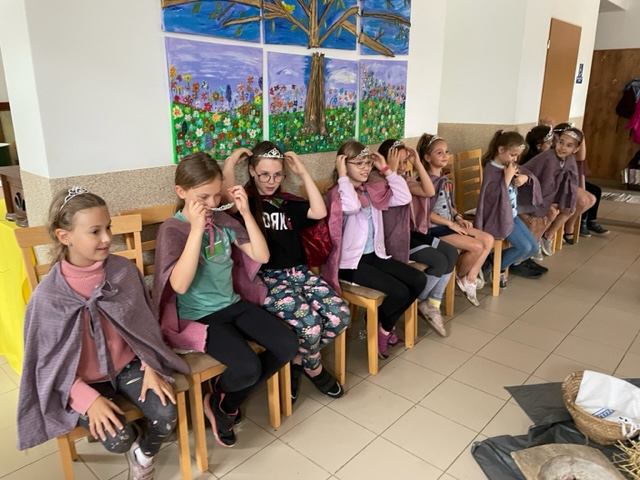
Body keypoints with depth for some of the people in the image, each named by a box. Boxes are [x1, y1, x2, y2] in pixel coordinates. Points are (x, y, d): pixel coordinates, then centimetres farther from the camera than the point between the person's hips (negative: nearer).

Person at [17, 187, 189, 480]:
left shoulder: (124, 271, -13)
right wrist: (90, 399, -18)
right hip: (84, 380, -2)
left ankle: (144, 454, 19)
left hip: (128, 365, 2)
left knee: (167, 414, -15)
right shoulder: (47, 297, -20)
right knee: (119, 439, -19)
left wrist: (150, 368, -9)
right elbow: (47, 362, -11)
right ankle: (134, 443, 19)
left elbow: (144, 325, 0)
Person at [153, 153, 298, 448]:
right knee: (248, 368, -26)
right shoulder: (172, 229, -12)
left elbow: (262, 256, -1)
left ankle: (228, 402, 11)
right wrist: (197, 228, -29)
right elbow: (179, 285, -26)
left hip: (234, 304, 6)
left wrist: (246, 212, -10)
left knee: (287, 346, -9)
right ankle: (217, 403, 12)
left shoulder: (222, 219, 3)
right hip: (197, 316, -6)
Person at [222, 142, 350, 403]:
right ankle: (314, 369, 10)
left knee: (340, 315, -15)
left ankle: (296, 363, 9)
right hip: (266, 279, -5)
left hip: (299, 273, 6)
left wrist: (303, 172, 3)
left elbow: (320, 212, -1)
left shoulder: (287, 202, 16)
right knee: (310, 323, -27)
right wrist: (230, 164, -15)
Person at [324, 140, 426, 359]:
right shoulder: (337, 193, -11)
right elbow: (352, 206, -34)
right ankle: (375, 325, 12)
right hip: (351, 261, -8)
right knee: (399, 292, -21)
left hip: (375, 255, 8)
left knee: (418, 280, -4)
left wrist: (387, 169, 1)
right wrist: (343, 176, -22)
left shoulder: (373, 190, 10)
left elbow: (404, 197, 3)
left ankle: (385, 325, 14)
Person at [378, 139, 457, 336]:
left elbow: (429, 191, -2)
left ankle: (433, 303, 4)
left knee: (451, 253, -5)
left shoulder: (404, 179, 10)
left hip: (411, 232, 9)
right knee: (440, 261, -18)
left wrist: (417, 163, -6)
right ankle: (418, 302, 6)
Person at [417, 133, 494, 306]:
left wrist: (459, 218, 2)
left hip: (451, 223, 9)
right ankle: (461, 278, 10)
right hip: (435, 229, -9)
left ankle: (470, 280, 5)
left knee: (488, 240, 0)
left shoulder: (444, 179, 11)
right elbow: (427, 213, -20)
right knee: (477, 246, -17)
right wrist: (451, 224, -17)